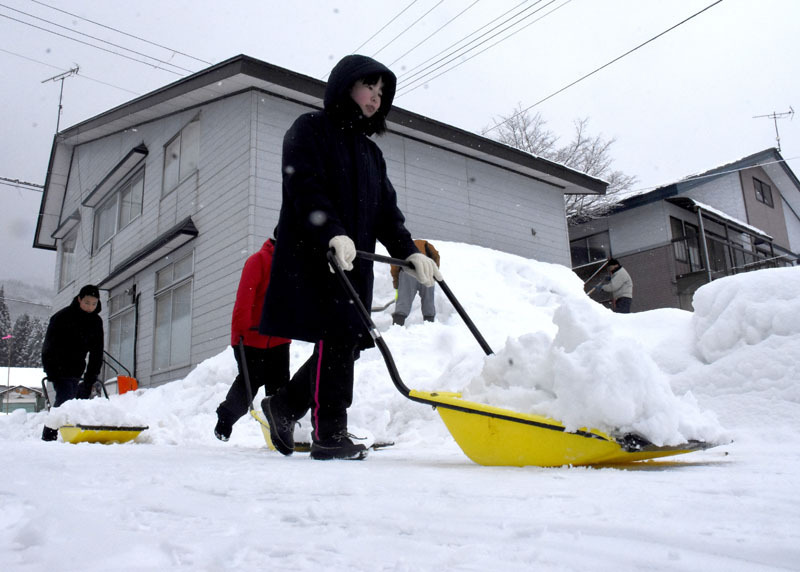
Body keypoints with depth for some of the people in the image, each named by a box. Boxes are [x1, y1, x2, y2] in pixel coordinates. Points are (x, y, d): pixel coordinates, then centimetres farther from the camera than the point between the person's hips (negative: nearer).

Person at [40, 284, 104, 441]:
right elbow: (48, 347, -13)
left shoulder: (96, 322, 2)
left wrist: (91, 377, -2)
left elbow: (97, 352, 4)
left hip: (76, 370, 6)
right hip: (58, 368, -6)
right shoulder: (62, 317, -12)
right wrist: (51, 373, -19)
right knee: (65, 396, -19)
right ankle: (48, 435, -13)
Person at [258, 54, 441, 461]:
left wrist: (409, 251, -2)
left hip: (354, 263, 7)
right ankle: (330, 434, -4)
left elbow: (386, 209, 15)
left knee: (347, 344, 3)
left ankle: (282, 405, 22)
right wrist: (333, 234, -29)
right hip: (313, 255, -7)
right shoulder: (309, 129, 4)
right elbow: (305, 186, -13)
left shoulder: (370, 151, 25)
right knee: (336, 337, -13)